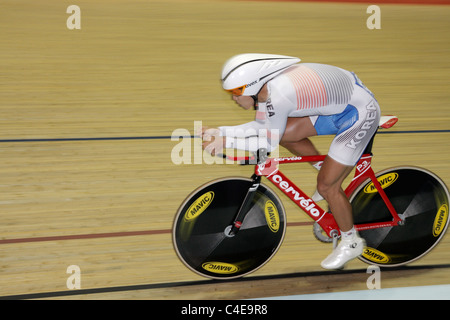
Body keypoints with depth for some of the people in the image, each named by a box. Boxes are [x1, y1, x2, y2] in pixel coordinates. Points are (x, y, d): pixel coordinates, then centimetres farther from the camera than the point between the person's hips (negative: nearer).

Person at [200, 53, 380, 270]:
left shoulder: (279, 95, -31)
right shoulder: (265, 86, -5)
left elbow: (269, 143, -20)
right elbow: (261, 127, 7)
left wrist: (225, 143, -16)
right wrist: (220, 132, -1)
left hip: (361, 112, -9)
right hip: (337, 105, 9)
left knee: (326, 186, -5)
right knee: (285, 134, -3)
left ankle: (351, 243, 18)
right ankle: (327, 171, 20)